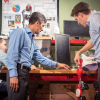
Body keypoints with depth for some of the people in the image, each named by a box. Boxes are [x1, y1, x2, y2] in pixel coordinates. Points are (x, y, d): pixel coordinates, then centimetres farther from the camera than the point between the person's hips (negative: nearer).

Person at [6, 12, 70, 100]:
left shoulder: (31, 39, 24)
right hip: (17, 72, -9)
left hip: (25, 73, 9)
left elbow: (40, 58, 27)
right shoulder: (20, 32, -5)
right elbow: (12, 54, -15)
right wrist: (13, 75, -21)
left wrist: (57, 64, 27)